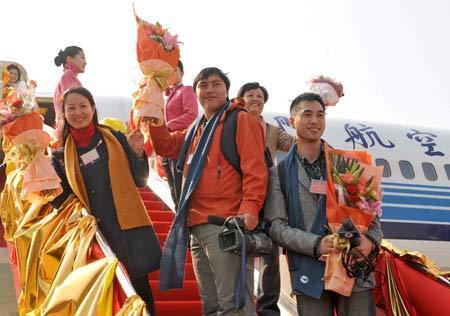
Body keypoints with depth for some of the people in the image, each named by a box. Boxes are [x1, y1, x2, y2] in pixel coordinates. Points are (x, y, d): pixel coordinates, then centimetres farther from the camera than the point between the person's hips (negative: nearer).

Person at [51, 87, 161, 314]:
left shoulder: (115, 138, 6)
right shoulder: (63, 155, 9)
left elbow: (140, 181, 6)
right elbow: (60, 200, 9)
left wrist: (137, 153, -9)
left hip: (129, 227, -1)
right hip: (96, 232, 1)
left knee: (139, 288, -3)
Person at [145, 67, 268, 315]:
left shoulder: (241, 120, -2)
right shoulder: (197, 129, 23)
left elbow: (255, 169, -12)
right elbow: (167, 146, 31)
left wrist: (249, 208, -25)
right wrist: (156, 122, 12)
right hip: (196, 227, 9)